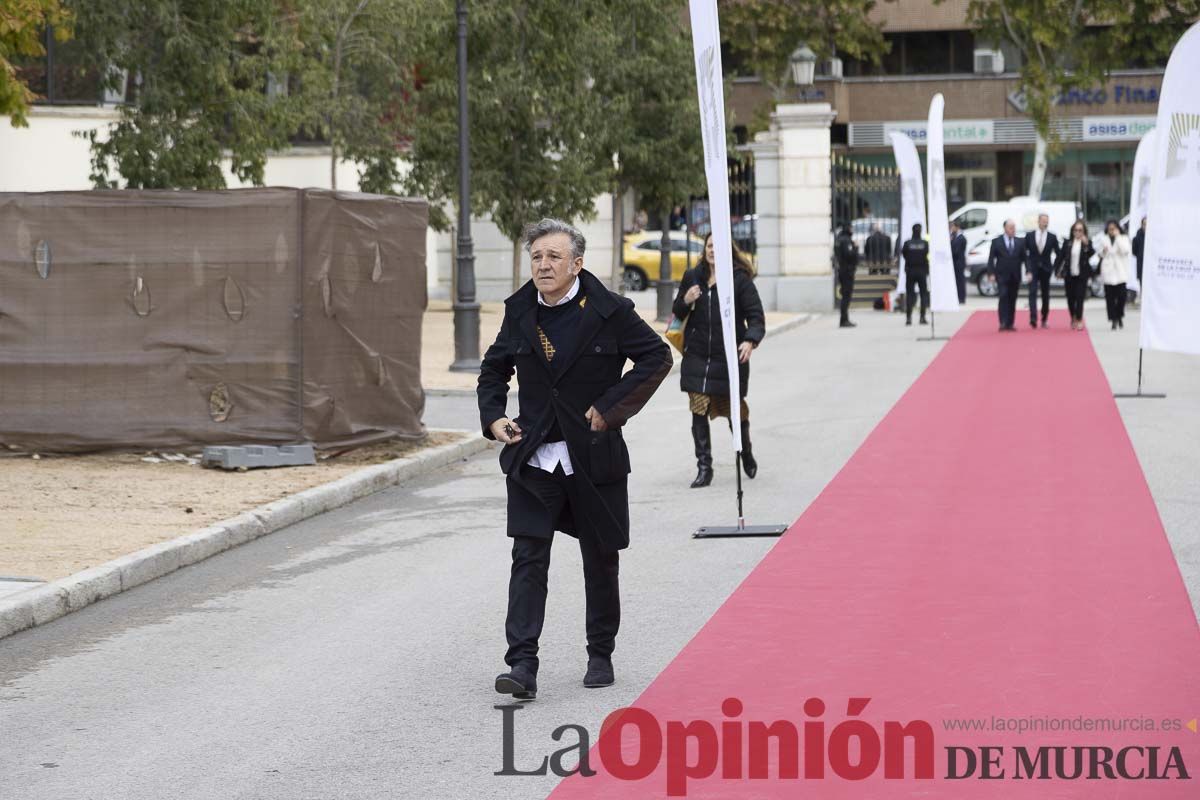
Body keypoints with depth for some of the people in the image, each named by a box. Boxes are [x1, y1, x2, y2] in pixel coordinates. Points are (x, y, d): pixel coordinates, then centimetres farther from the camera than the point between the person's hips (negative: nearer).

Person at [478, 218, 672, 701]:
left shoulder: (608, 312, -8)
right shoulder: (519, 311, 4)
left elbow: (657, 357, -5)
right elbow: (494, 369, 19)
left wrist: (611, 408, -12)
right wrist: (493, 416, 2)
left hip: (594, 458, -2)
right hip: (532, 458, 2)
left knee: (600, 562, 11)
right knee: (528, 560, -9)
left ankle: (601, 657, 26)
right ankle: (522, 666, -14)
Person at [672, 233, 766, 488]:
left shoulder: (740, 279, -5)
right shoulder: (692, 277, 6)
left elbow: (756, 316, -9)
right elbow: (677, 314, 15)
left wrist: (750, 341, -28)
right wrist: (685, 301, -8)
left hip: (730, 358, -2)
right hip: (697, 357, 2)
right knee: (699, 411, -6)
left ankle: (746, 452, 38)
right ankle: (704, 467, 1)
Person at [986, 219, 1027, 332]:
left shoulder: (1020, 242, 9)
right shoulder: (996, 242, 1)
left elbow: (1024, 258, 5)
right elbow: (991, 259, 0)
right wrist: (992, 273, -10)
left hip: (1015, 276, 3)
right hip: (1002, 275, -3)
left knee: (1012, 300, 5)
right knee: (1003, 297, -13)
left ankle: (1010, 323, 9)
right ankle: (1003, 323, -14)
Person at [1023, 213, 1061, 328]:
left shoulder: (1052, 237, 2)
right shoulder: (1029, 236, 2)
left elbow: (1058, 254, 8)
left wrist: (1054, 267, 0)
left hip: (1046, 270, 1)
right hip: (1033, 270, -1)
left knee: (1045, 295, 6)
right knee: (1033, 293, -13)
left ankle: (1044, 320, 16)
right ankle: (1033, 319, -22)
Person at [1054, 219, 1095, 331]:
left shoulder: (1087, 243, -2)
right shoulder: (1067, 243, 3)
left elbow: (1091, 254, -16)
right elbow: (1061, 257, 5)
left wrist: (1086, 244, -27)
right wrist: (1058, 270, 0)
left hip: (1081, 275, -2)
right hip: (1069, 275, 2)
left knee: (1080, 297, -6)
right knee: (1070, 298, 8)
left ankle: (1079, 320, -2)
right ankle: (1073, 318, 24)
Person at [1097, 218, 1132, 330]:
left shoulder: (1124, 238, 4)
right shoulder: (1103, 239, 10)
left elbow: (1126, 250, -13)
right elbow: (1100, 253, 17)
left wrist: (1118, 236, -11)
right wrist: (1103, 252, -7)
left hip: (1120, 273, -2)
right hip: (1108, 272, 2)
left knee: (1121, 296, -4)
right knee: (1110, 297, -2)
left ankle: (1119, 316, 18)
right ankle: (1114, 319, 2)